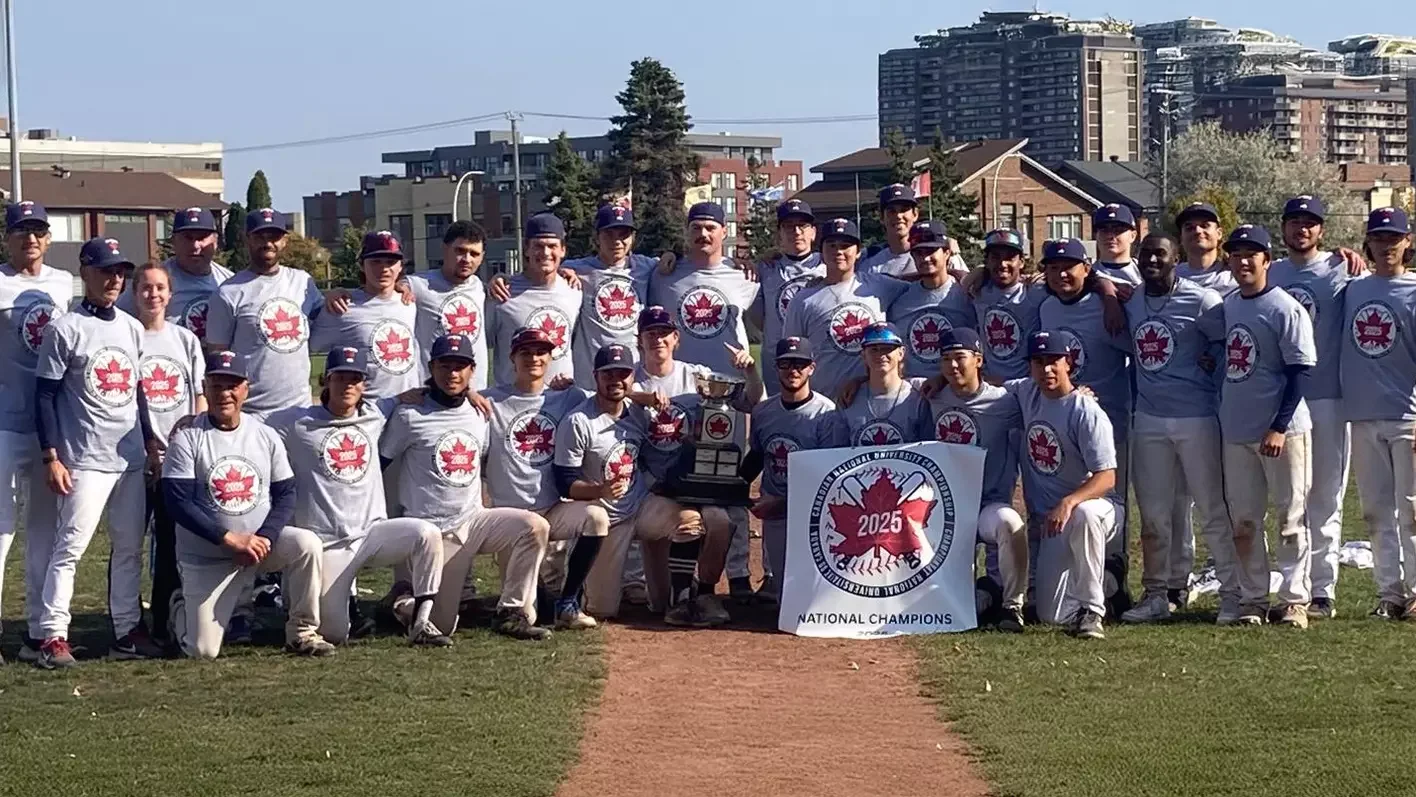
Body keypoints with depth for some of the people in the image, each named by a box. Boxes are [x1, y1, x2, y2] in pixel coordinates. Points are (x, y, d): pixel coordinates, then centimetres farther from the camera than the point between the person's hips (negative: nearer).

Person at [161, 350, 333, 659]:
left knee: (306, 543, -27)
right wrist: (230, 538, -23)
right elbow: (177, 504, -16)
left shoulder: (266, 437, 1)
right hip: (206, 559, -3)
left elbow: (286, 495, 2)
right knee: (203, 651, -8)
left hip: (259, 542, 3)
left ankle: (302, 633, -10)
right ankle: (183, 608, 27)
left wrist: (264, 538, -17)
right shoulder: (187, 439, -10)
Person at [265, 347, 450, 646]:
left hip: (373, 532, 3)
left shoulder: (375, 416, 8)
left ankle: (421, 622, -16)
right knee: (334, 635, -5)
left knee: (427, 534, -26)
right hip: (327, 545, -3)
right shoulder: (296, 423, -3)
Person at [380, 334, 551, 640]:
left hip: (475, 520, 5)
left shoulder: (480, 415, 9)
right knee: (441, 625, -5)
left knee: (534, 526, -21)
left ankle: (512, 614, -12)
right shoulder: (410, 416, -6)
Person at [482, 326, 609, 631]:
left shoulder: (568, 398, 9)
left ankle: (567, 603, -17)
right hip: (508, 514, -2)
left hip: (554, 511, 2)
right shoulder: (491, 401, 2)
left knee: (596, 515, -30)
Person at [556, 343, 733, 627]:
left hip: (642, 505, 4)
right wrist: (600, 491, -35)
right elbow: (565, 483, -18)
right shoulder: (577, 422, -16)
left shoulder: (637, 412, 2)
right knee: (601, 609, -2)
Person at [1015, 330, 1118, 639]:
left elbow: (1107, 477, -23)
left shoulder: (1087, 413, -16)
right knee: (1051, 614, -5)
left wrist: (1068, 502, -41)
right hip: (1048, 520, 6)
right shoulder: (1027, 394, 3)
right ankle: (1100, 584, 26)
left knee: (1082, 515, -44)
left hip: (1094, 505, -6)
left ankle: (1091, 609, -30)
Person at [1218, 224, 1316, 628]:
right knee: (1243, 521, 8)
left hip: (1282, 431, -6)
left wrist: (1279, 427, -17)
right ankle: (1252, 599, 15)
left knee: (1291, 517, -1)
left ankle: (1294, 599, 4)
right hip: (1236, 431, 6)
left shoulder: (1285, 309, -9)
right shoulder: (1227, 305, 11)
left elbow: (1301, 372, -12)